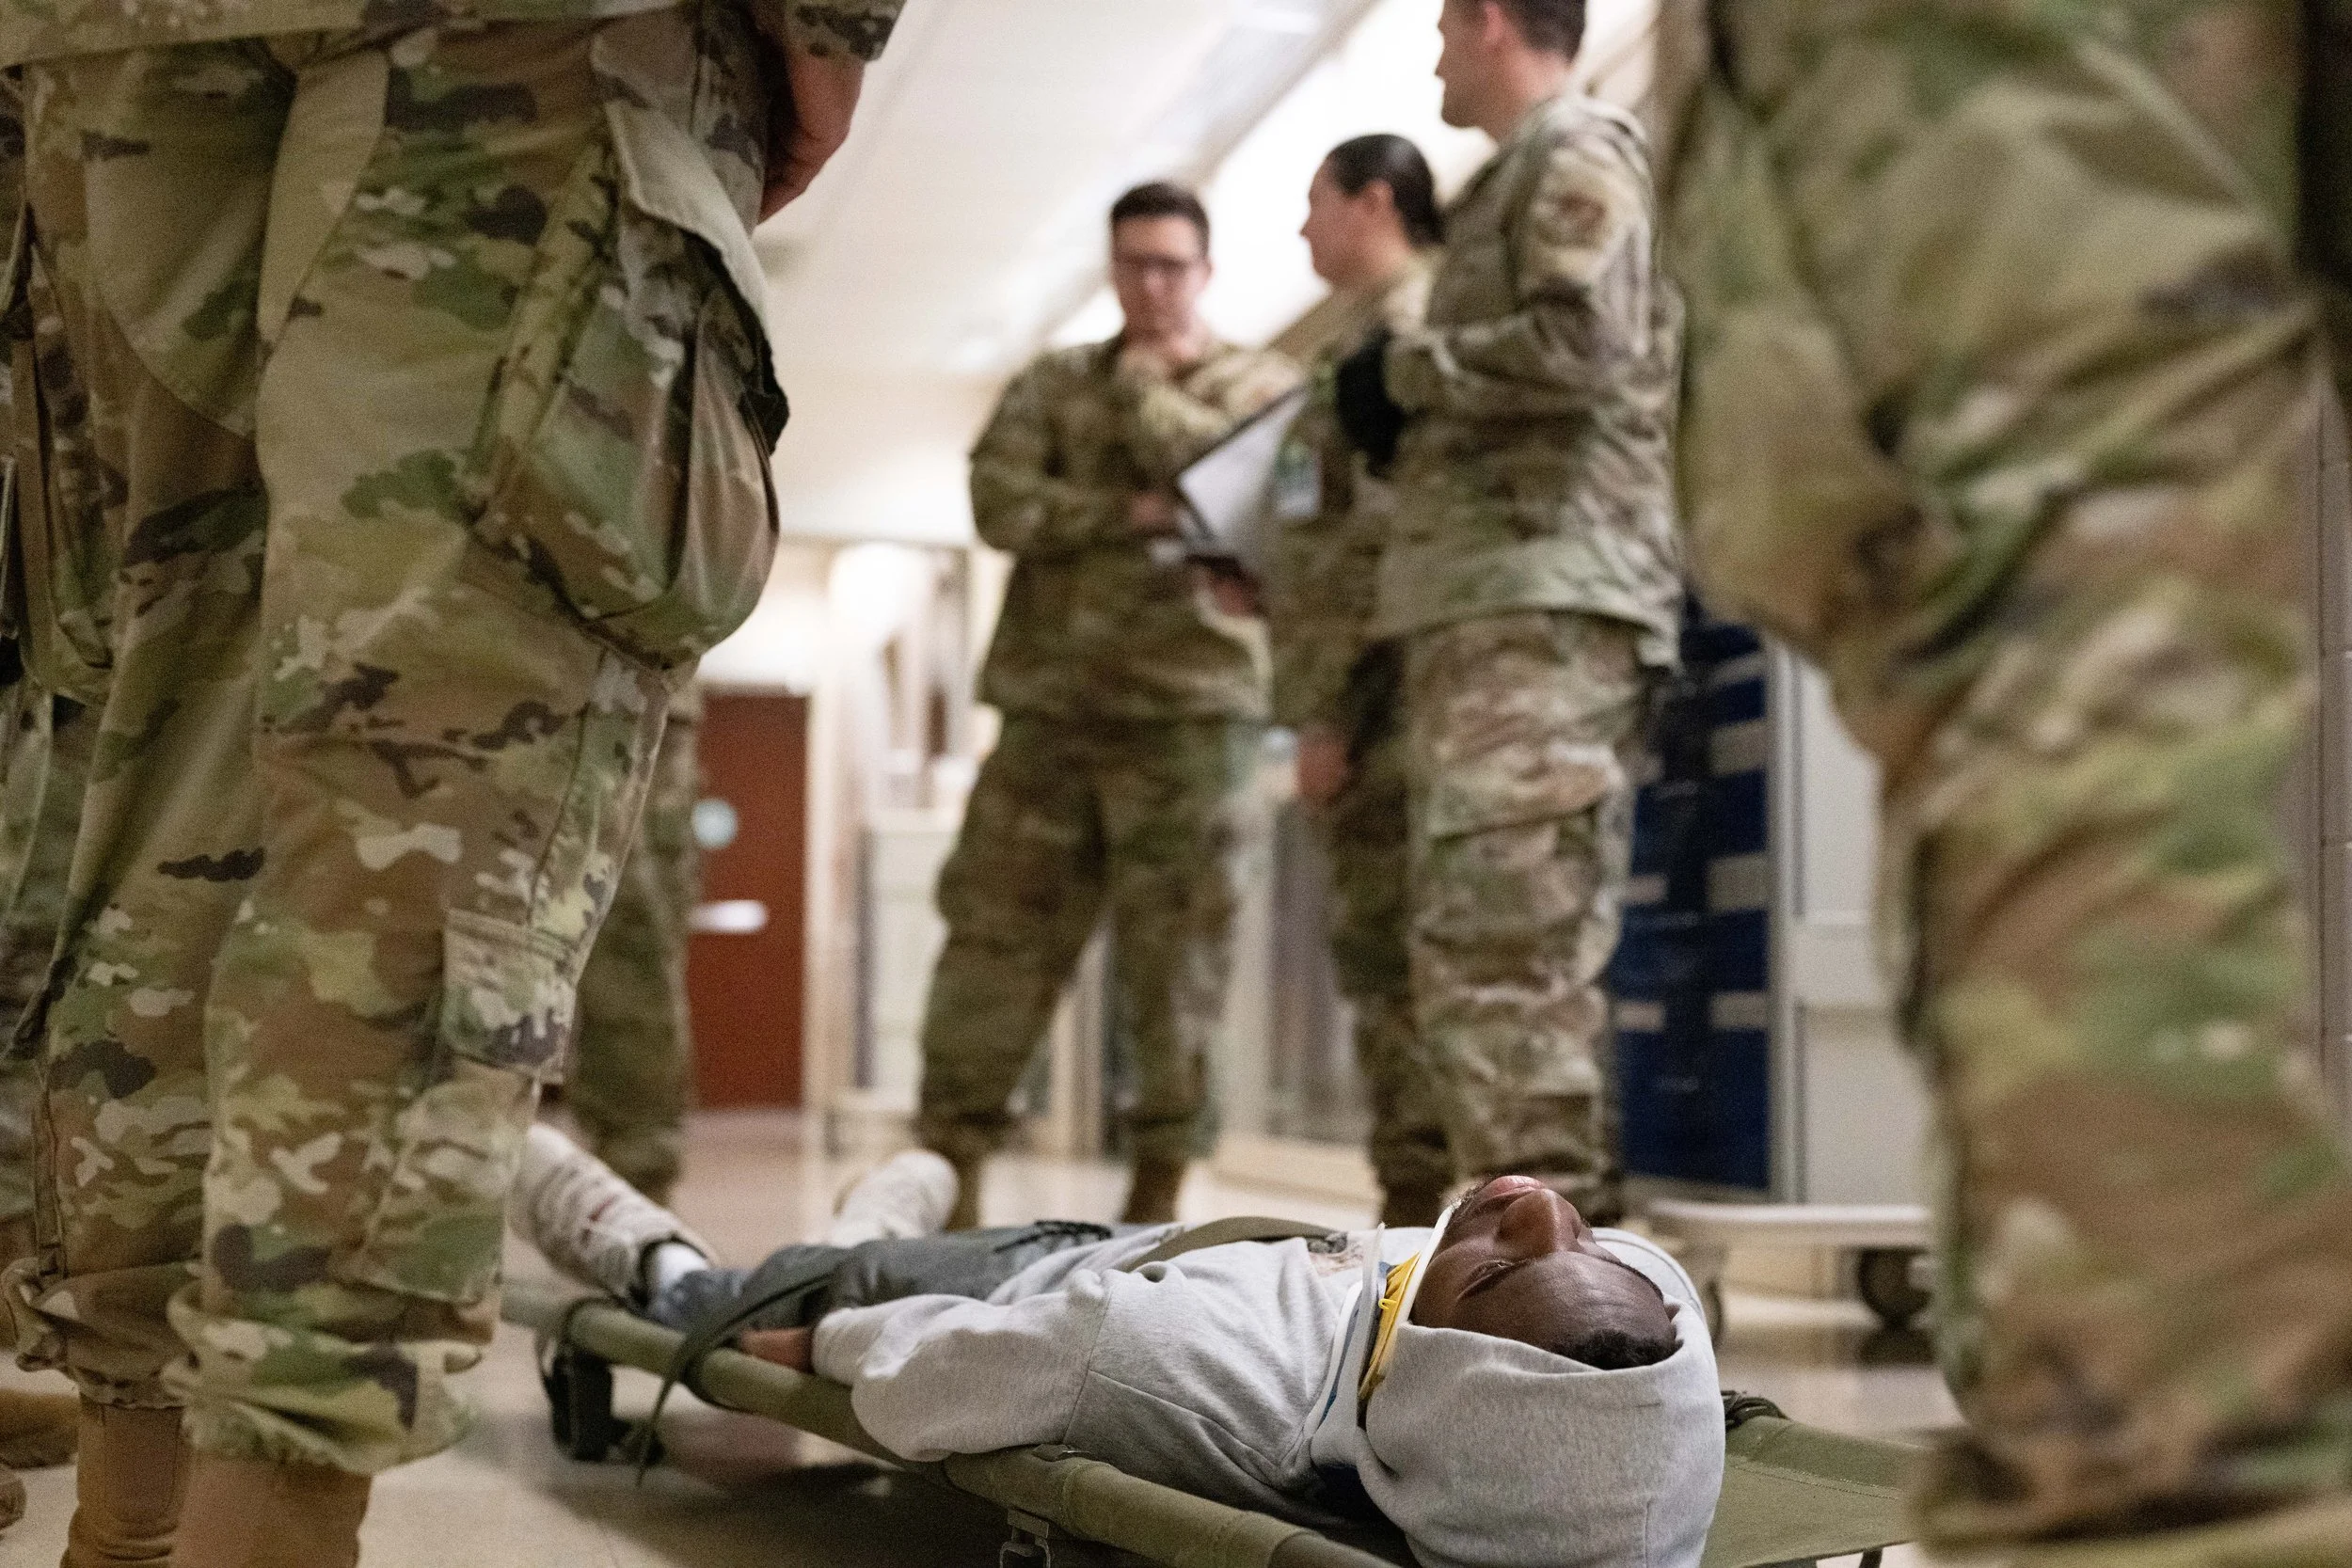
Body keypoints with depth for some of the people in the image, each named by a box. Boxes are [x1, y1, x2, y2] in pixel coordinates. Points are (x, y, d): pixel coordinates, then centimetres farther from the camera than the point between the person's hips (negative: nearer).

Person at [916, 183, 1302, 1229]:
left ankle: (1157, 1188, 4)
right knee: (994, 937, -1)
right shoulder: (1053, 382, 18)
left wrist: (1142, 385, 3)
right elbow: (1002, 504, 1)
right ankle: (945, 1166, 4)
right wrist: (1131, 513, -9)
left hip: (1190, 709, -2)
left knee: (1175, 958, -3)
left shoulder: (1261, 382, 13)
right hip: (1050, 705, 2)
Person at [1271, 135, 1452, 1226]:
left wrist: (1333, 709, -18)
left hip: (1384, 697, -10)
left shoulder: (1401, 324, -8)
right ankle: (1412, 1211, 14)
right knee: (1382, 956, 10)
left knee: (1389, 952, -9)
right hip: (1370, 701, 10)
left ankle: (1416, 1198, -7)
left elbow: (1388, 535, -17)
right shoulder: (1381, 328, 22)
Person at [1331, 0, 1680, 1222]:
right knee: (1532, 962, 10)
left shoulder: (1579, 155, 0)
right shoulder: (1519, 180, 29)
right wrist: (1403, 426, 14)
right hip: (1496, 608, 10)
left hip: (1544, 605, -10)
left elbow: (1577, 345, -16)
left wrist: (1402, 369, -5)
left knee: (1490, 958, -16)